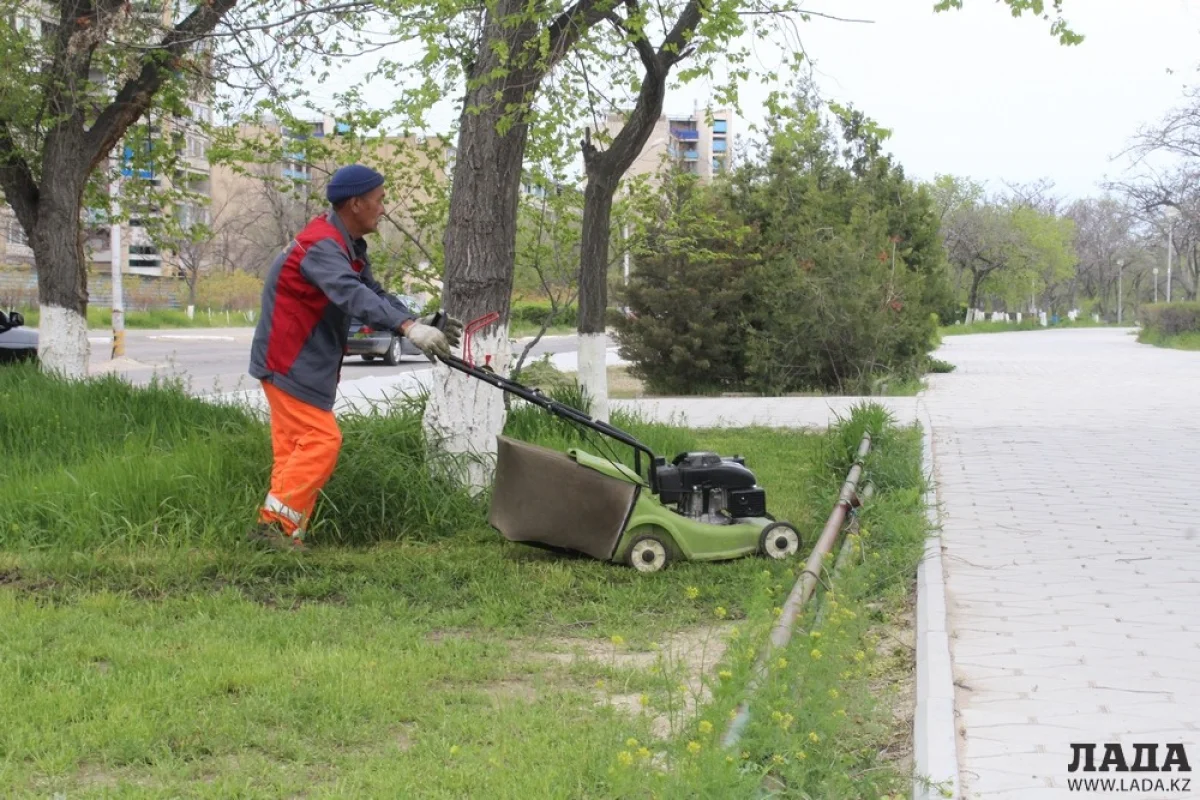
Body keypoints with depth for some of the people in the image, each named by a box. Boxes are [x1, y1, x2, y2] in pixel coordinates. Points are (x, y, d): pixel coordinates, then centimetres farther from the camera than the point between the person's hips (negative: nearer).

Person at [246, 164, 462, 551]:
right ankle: (274, 524, -9)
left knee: (296, 446, 11)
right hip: (289, 362, -10)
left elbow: (373, 291, 7)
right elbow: (353, 296, -39)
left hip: (308, 362, 10)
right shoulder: (321, 246, -23)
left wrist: (418, 321, -9)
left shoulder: (349, 247, 11)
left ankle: (281, 531, 15)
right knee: (321, 440, -13)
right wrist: (408, 328, -49)